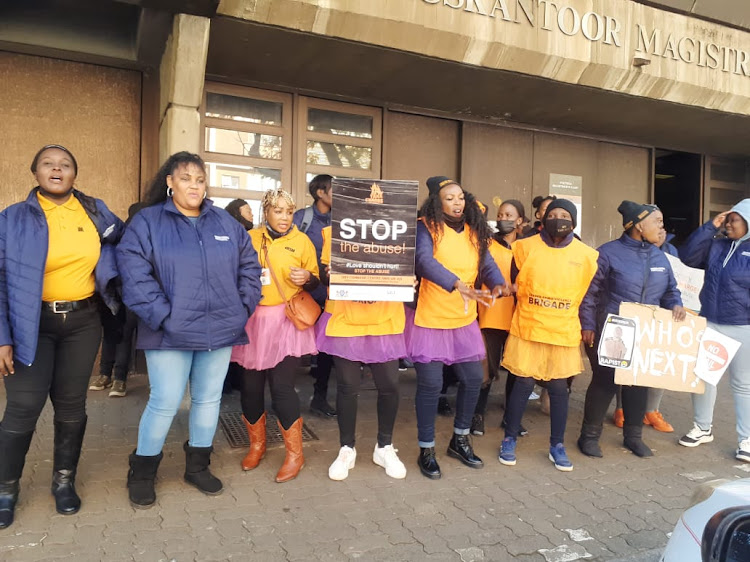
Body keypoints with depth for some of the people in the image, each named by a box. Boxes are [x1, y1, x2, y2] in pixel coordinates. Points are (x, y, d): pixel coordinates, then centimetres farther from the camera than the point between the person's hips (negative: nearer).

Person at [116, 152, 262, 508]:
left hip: (220, 331, 4)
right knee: (165, 403, -1)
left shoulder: (225, 222, 10)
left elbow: (248, 265, 13)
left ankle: (198, 466, 31)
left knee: (209, 398, 13)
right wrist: (162, 315, -17)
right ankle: (142, 472, 22)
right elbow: (133, 274, -12)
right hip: (171, 333, -4)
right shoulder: (147, 222, -2)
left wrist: (244, 306, 3)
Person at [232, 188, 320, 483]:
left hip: (286, 321, -2)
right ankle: (257, 444, 29)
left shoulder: (302, 241, 3)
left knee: (281, 386, -7)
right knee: (251, 385, 6)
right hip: (253, 319, 3)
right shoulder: (249, 238, 8)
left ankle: (295, 454, 10)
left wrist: (306, 278, -14)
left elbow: (315, 281, 6)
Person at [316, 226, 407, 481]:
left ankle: (384, 447, 27)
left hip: (385, 321, 1)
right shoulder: (333, 231, 1)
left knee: (389, 385, 4)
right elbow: (323, 273, 3)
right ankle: (347, 449, 26)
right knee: (347, 386, 6)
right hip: (344, 321, -1)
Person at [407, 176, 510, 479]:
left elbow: (487, 264, -3)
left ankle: (459, 440, 31)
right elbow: (425, 261, -30)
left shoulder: (474, 232, 6)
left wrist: (498, 284, -26)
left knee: (473, 379, 10)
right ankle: (426, 450, 17)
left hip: (464, 321, 6)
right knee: (431, 384, -2)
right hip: (430, 320, -6)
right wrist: (457, 285, -46)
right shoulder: (426, 228, -12)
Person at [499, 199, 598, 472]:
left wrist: (586, 327, 9)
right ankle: (509, 440, 18)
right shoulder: (526, 247, -2)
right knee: (523, 384, 2)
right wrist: (526, 310, 9)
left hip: (564, 333, 2)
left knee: (559, 388, 8)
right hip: (527, 329, -1)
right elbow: (514, 283, 7)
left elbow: (589, 293, 11)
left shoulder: (586, 255, 2)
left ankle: (557, 445, 23)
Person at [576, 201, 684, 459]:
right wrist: (587, 326, -12)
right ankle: (590, 435, 15)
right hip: (610, 332, -6)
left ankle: (633, 435, 28)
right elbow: (589, 292, -10)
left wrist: (675, 304, -5)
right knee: (604, 381, 0)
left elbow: (670, 289, 17)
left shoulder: (659, 256, 8)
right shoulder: (609, 252, -11)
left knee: (639, 382, 12)